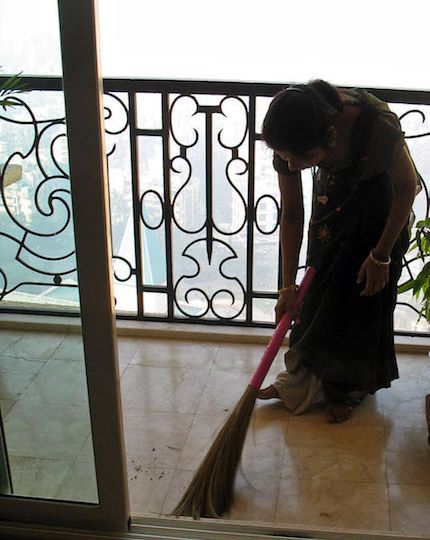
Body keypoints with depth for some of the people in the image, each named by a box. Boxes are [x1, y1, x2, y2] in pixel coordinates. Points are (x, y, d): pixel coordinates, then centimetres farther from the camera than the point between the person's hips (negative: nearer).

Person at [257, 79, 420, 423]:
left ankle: (349, 387, 22)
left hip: (380, 203, -3)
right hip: (333, 196, 4)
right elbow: (292, 215, -15)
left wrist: (381, 255, -18)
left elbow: (407, 186, -22)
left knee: (363, 295, 2)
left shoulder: (377, 125, -42)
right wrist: (289, 285, -13)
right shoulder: (290, 142, -29)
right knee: (318, 287, 8)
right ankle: (305, 380, 24)